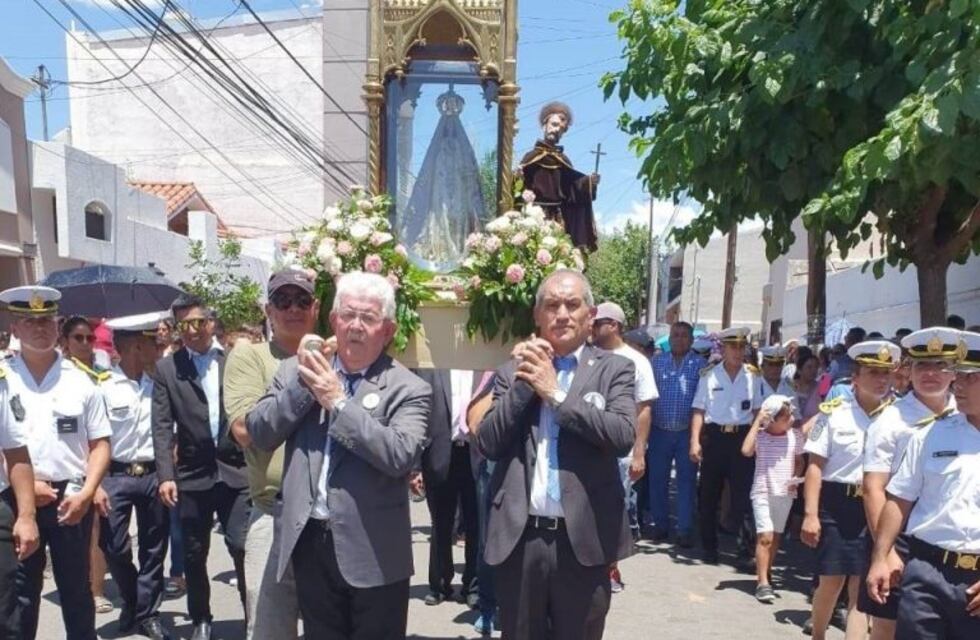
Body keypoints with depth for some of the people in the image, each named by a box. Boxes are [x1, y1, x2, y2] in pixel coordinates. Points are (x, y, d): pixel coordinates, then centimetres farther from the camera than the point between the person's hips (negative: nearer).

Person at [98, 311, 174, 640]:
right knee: (115, 547, 0)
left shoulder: (156, 384, 2)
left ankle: (147, 613, 24)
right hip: (116, 476, -3)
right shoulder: (103, 386, -9)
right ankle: (133, 604, 27)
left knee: (154, 549, 9)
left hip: (153, 475, 3)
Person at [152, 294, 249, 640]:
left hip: (236, 469, -1)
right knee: (194, 554, 12)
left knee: (243, 546, -2)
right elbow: (162, 426, -2)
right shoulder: (167, 367, 3)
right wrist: (165, 475, -11)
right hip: (192, 474, 1)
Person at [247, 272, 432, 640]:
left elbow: (401, 456, -22)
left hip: (372, 553, -3)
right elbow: (259, 434, -1)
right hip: (309, 543, 4)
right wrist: (302, 383, -13)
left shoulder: (408, 389, -8)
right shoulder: (298, 370, 6)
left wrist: (338, 402, -19)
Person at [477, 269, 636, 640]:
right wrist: (524, 384, -10)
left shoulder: (614, 369, 1)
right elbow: (488, 444, -2)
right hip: (519, 538, 2)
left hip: (583, 539, -1)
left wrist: (555, 392, -13)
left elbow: (623, 436, -14)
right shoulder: (514, 372, 7)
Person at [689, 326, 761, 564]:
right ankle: (709, 546, 21)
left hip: (742, 437, 0)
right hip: (714, 436, 0)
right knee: (709, 494, 7)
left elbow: (758, 410, 7)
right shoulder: (709, 375, -1)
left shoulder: (753, 376, 3)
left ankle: (744, 546, 10)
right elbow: (699, 410, -3)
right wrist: (695, 441, -10)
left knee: (742, 493, 0)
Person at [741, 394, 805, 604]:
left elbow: (799, 461, 13)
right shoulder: (760, 435, -11)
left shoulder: (795, 435, 0)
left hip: (785, 494, 4)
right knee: (765, 536, -11)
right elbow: (746, 451, -30)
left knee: (775, 537, 13)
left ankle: (765, 575, 30)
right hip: (762, 493, -4)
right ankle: (763, 583, -8)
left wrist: (796, 478, -7)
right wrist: (757, 421, -26)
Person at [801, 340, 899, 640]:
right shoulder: (834, 412, -2)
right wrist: (810, 514, -10)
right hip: (836, 504, -1)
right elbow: (815, 465, -4)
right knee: (831, 580, 7)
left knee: (861, 587, 1)